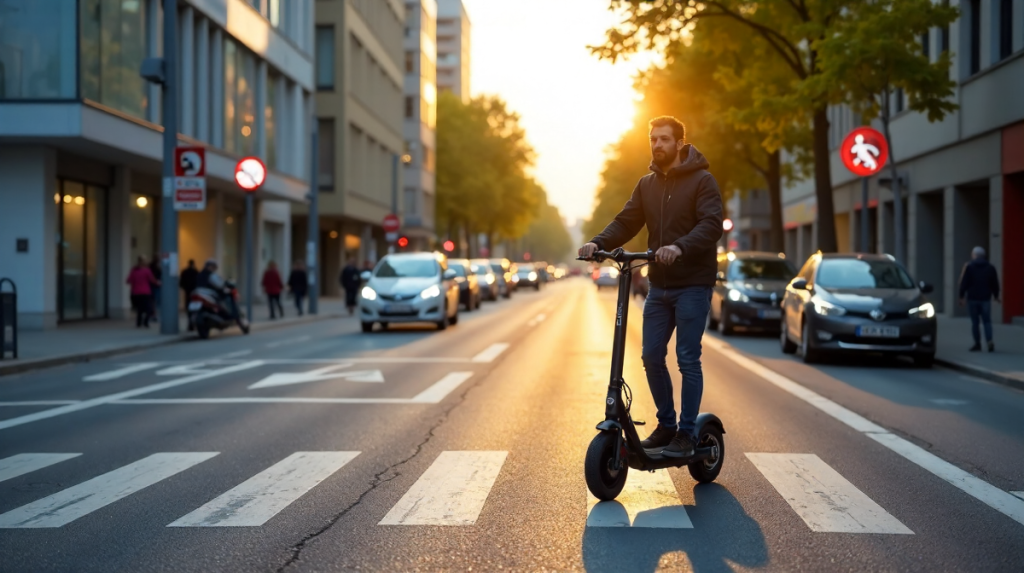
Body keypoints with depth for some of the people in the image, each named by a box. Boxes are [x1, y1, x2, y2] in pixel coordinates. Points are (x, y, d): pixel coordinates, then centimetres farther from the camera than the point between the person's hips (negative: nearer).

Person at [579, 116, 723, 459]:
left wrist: (680, 247, -37)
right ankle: (666, 425, 20)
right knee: (652, 357, 5)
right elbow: (626, 222, 4)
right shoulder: (647, 185, 12)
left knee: (688, 359, -3)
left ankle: (686, 433, 5)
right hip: (659, 285, 6)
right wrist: (599, 243, -15)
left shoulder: (701, 181, -7)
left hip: (692, 285, -6)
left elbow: (712, 224, -20)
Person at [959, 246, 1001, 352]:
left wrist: (961, 296, -2)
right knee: (987, 321, 6)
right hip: (985, 299, 2)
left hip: (972, 299, -2)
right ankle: (989, 341, -12)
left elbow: (964, 283, -8)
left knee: (974, 322, 5)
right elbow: (995, 284, 8)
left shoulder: (969, 267, -5)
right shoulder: (990, 268, 5)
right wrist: (996, 296, 20)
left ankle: (977, 344, 6)